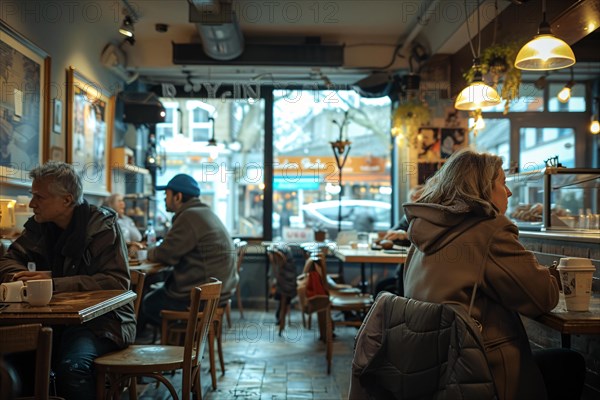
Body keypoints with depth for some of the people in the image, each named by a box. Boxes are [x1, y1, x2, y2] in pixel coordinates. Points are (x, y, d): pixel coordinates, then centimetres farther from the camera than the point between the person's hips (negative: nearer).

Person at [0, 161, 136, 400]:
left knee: (72, 366, -32)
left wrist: (55, 283, -26)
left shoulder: (102, 226, -10)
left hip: (101, 320, -5)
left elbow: (117, 282, -19)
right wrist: (23, 276, -12)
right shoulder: (38, 226, 10)